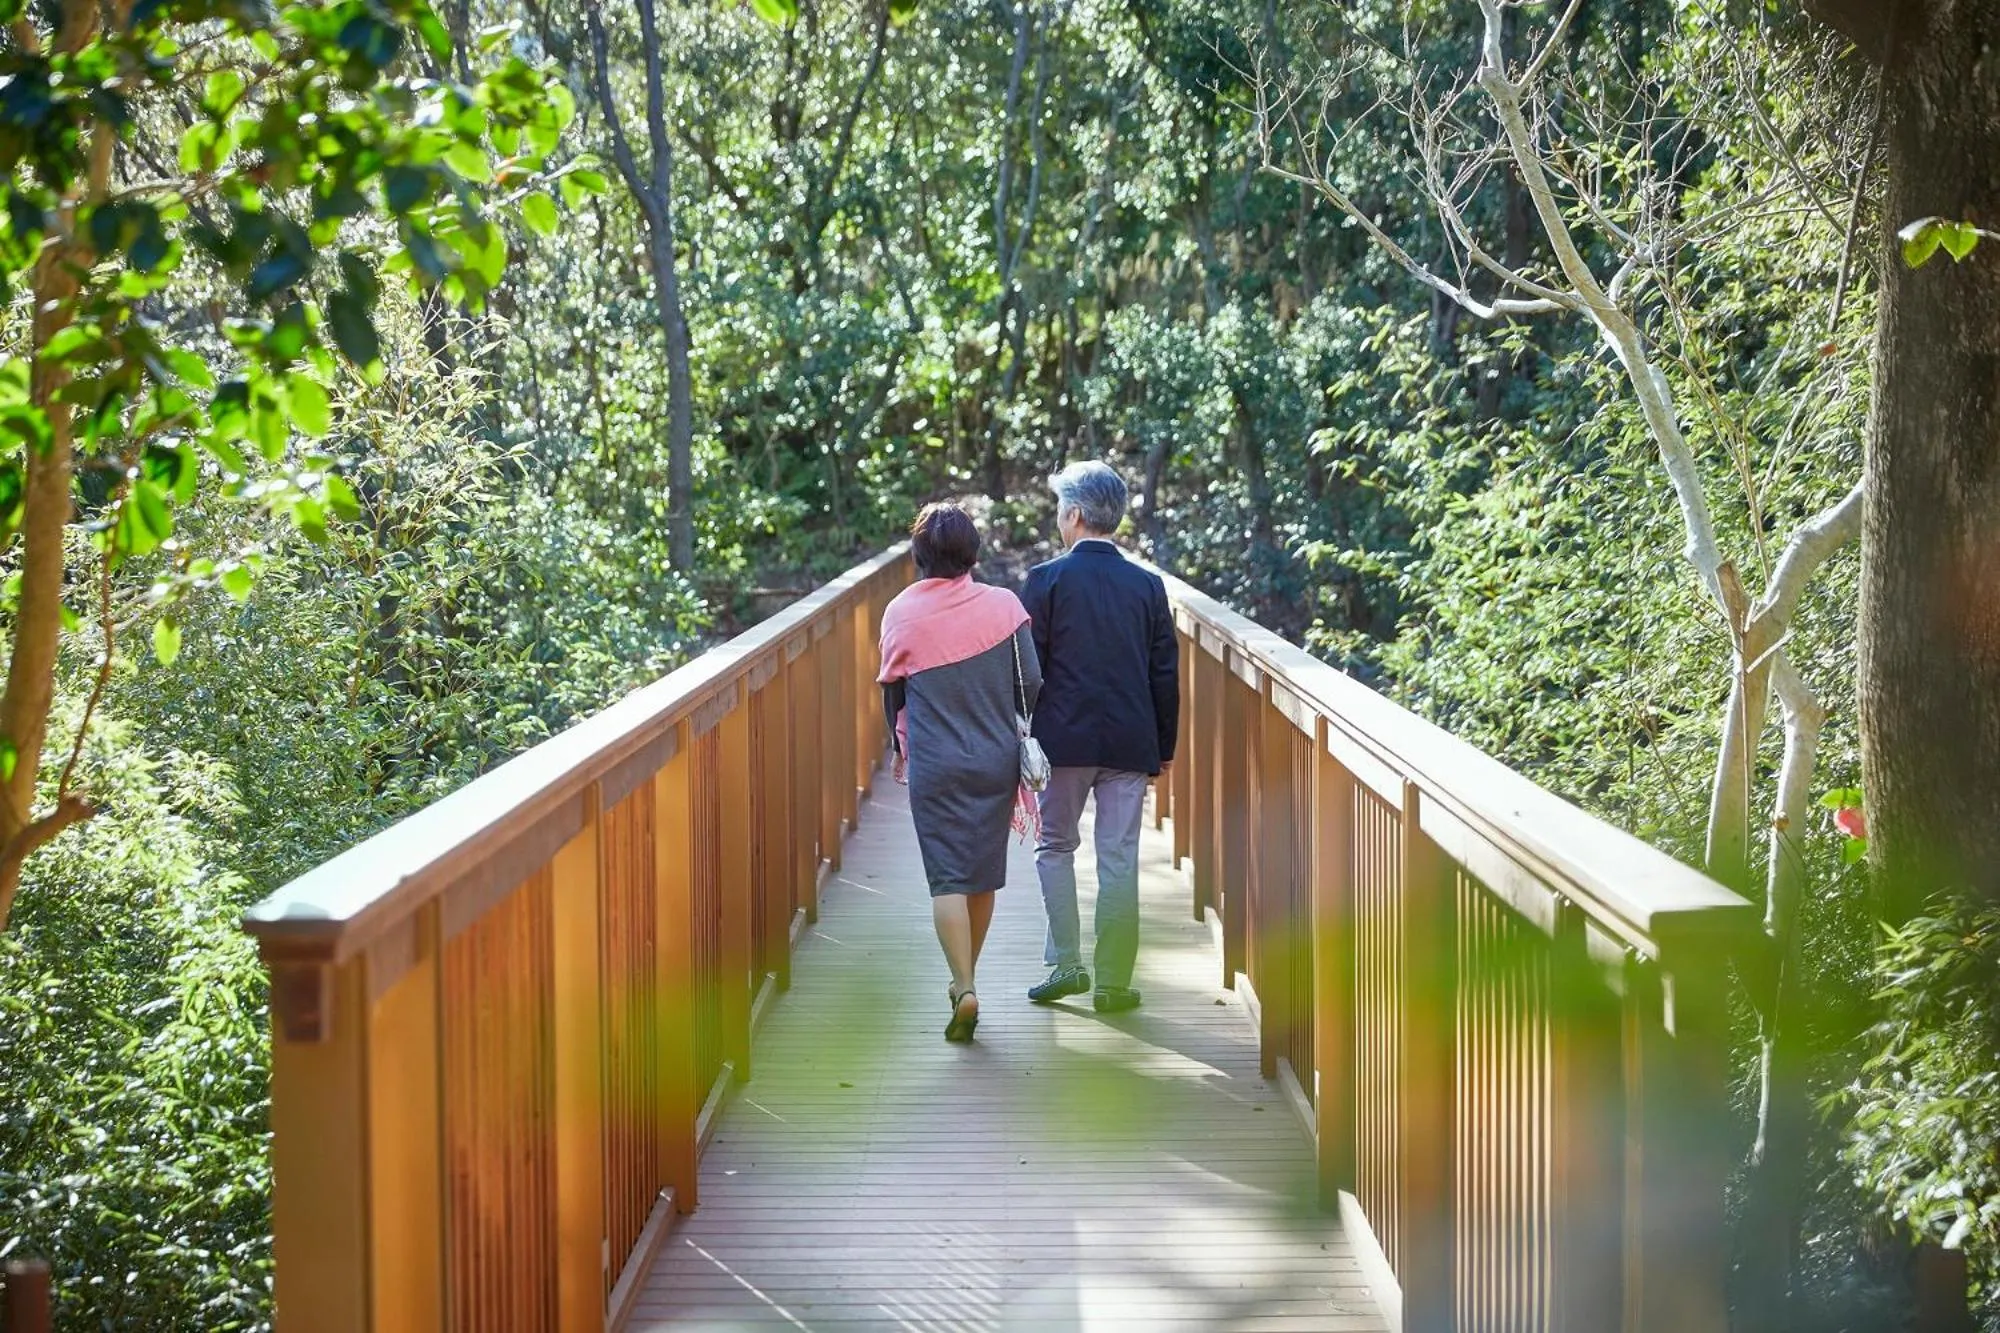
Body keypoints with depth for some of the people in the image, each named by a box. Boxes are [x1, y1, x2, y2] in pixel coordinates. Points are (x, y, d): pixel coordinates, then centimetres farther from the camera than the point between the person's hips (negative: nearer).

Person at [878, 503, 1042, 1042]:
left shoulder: (900, 613, -5)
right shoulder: (1002, 605, -6)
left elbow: (891, 691, 8)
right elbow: (1030, 683, -4)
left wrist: (900, 747, 25)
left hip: (933, 766, -2)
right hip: (996, 760, 2)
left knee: (948, 877, -2)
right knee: (983, 874, 16)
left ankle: (964, 989, -18)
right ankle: (965, 980, 30)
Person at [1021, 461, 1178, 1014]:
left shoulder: (1046, 579, -6)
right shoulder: (1148, 584, 4)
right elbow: (1166, 674, 6)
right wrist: (1164, 749, 14)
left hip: (1064, 738, -2)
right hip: (1131, 741, 2)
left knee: (1055, 845, 14)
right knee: (1119, 858, 5)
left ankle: (1066, 963, 5)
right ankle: (1113, 982, 6)